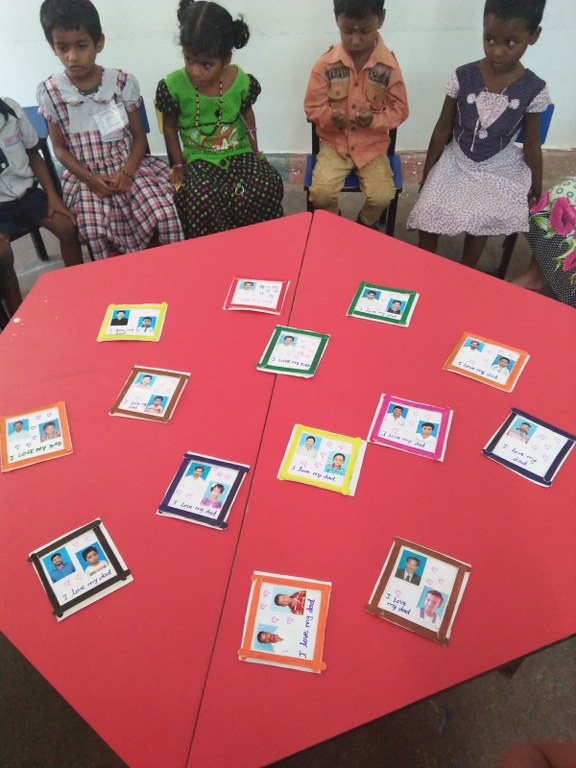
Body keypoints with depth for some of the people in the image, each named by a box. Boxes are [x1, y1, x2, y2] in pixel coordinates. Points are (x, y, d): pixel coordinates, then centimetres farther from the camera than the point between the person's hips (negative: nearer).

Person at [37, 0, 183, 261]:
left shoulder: (122, 82, -1)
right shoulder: (50, 91, -2)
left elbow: (139, 136, 2)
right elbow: (60, 147, 4)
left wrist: (127, 172, -15)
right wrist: (90, 178, -12)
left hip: (128, 168, 0)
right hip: (85, 177, 0)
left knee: (164, 214, -25)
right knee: (94, 230, -27)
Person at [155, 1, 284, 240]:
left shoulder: (241, 81, -6)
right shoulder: (173, 85, -11)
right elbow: (170, 126, 3)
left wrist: (255, 151, 11)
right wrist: (179, 165, 1)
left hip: (239, 153, 2)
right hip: (200, 159, -1)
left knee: (267, 187, -27)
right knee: (201, 200, -34)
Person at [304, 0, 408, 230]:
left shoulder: (389, 64, -9)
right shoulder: (326, 63, -9)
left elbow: (399, 109, -3)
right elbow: (313, 107, -4)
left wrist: (374, 120, -23)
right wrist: (331, 117, -26)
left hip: (372, 144, 0)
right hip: (334, 142, 0)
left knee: (382, 196, -18)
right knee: (321, 193, -22)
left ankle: (367, 224, 20)